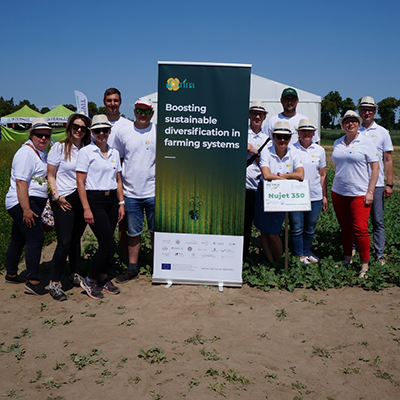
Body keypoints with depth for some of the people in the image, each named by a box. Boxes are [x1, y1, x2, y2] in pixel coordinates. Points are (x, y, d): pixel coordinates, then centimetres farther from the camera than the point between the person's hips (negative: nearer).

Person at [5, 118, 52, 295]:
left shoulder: (41, 152, 16)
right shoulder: (26, 153, -13)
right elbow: (21, 182, -21)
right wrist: (26, 210, -26)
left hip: (33, 202, 10)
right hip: (24, 203, -10)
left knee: (18, 239, 17)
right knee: (36, 238, -12)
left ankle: (11, 274, 29)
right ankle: (33, 282, -8)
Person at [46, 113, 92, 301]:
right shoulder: (59, 147, -2)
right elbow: (50, 176, -1)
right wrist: (57, 196, -10)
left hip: (82, 199, 4)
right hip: (64, 201, -4)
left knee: (76, 239, 13)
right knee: (64, 242, -9)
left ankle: (75, 274, 29)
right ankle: (54, 283, 1)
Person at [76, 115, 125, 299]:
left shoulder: (114, 153, 12)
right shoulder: (86, 152, -6)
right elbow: (80, 182, -9)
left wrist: (121, 203, 9)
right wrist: (86, 208, -14)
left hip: (112, 200, 6)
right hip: (94, 200, -6)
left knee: (106, 244, 10)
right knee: (107, 244, -9)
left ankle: (103, 279, 25)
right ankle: (89, 281, 9)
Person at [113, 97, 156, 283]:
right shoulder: (123, 132, 4)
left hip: (154, 192, -1)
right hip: (131, 192, 1)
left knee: (157, 231, 9)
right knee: (133, 232, 11)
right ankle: (132, 267, 24)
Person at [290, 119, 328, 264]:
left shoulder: (319, 150, 7)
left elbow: (323, 175, 12)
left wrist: (325, 196, 11)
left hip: (315, 196, 3)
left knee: (310, 229, 12)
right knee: (296, 228, 2)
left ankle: (306, 252, 29)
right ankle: (299, 255, 16)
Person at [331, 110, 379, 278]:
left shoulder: (366, 142, -4)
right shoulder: (337, 143, 10)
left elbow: (375, 167, -6)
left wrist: (370, 192, -12)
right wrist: (335, 188, 13)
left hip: (359, 193, -4)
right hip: (338, 193, 5)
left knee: (360, 229, -7)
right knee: (345, 228, 12)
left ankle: (365, 264, 4)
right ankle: (347, 258, 26)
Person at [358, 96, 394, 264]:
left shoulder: (382, 132, 5)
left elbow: (388, 160, 5)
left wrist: (389, 184, -2)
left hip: (376, 184, -1)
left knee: (377, 221, 4)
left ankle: (379, 254, 11)